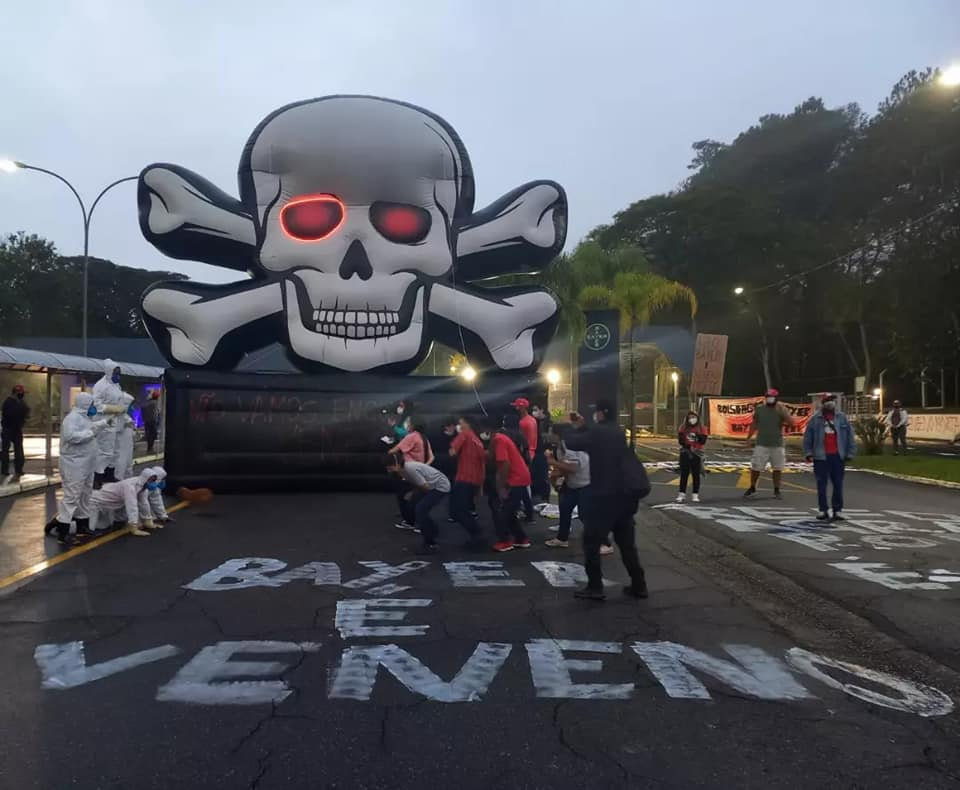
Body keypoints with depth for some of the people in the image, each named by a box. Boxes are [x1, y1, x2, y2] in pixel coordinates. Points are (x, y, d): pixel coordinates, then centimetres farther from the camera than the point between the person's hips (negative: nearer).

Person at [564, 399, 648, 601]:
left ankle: (595, 588, 2)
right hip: (624, 495, 7)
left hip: (603, 496, -7)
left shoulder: (597, 432, -12)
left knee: (591, 542, 4)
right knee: (627, 543, 15)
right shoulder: (619, 433, 12)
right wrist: (582, 428, 23)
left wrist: (572, 428, 12)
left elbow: (571, 443, -8)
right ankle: (639, 585, 17)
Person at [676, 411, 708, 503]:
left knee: (696, 474, 3)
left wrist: (697, 435, -23)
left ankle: (696, 495, 9)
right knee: (684, 474, 1)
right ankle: (682, 494, 6)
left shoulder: (701, 429, 0)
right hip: (685, 453, 0)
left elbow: (703, 441, -9)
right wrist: (688, 446, -15)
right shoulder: (683, 428, 2)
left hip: (697, 454, 0)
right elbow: (680, 440, -3)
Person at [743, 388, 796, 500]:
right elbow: (754, 424, 13)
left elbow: (792, 422, -15)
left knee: (777, 468, 5)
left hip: (777, 445, 0)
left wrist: (782, 413, -24)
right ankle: (752, 488, 17)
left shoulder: (781, 410, -2)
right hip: (761, 445, 0)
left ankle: (776, 490, 17)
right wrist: (748, 437, 12)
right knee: (756, 467, 1)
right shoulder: (759, 410, 2)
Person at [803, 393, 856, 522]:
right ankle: (823, 510, 9)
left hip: (838, 456, 1)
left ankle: (837, 510, 10)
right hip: (821, 457, -1)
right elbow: (807, 437, 5)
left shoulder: (842, 418, 7)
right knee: (821, 484, 1)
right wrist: (808, 453, -2)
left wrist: (850, 453, 1)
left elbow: (850, 436, 7)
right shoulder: (815, 419, 4)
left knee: (838, 484, 3)